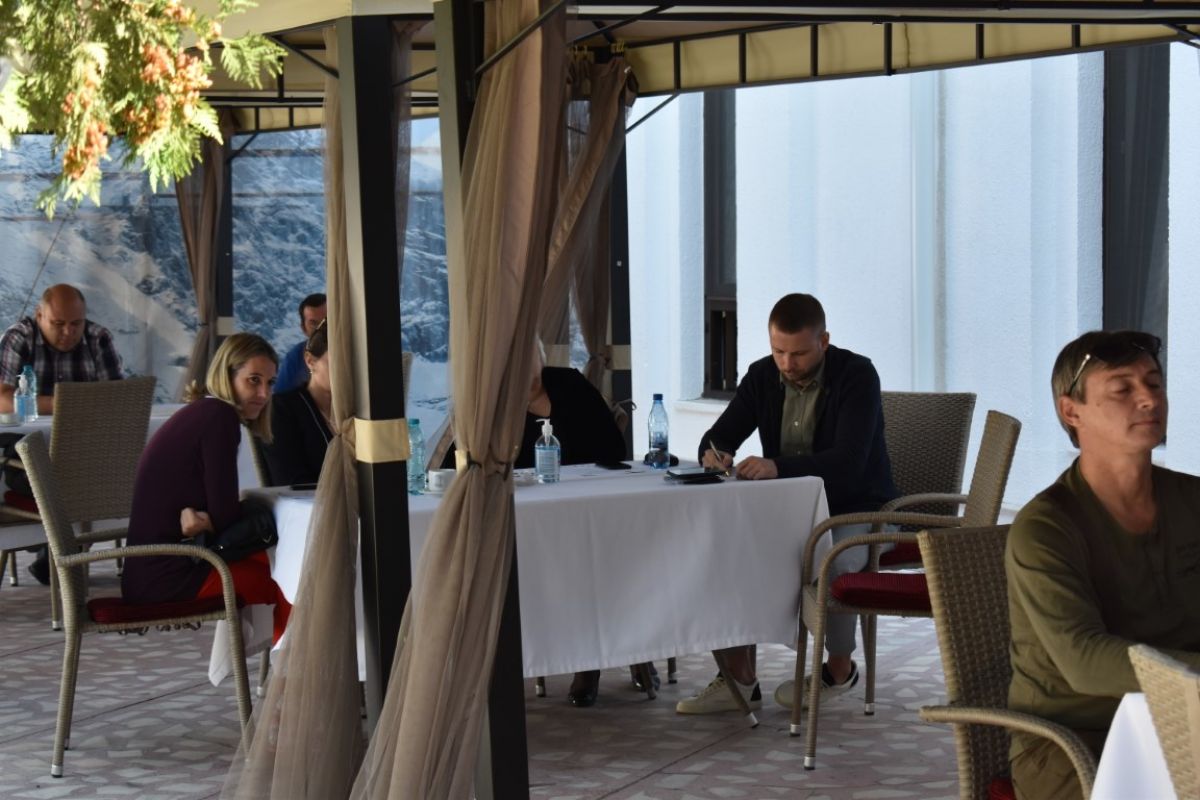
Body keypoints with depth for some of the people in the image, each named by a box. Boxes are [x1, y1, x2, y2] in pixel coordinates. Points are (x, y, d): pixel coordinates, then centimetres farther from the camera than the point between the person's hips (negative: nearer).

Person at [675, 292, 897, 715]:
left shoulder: (857, 375, -17)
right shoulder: (762, 376, 1)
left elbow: (849, 461, -28)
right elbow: (719, 435, 2)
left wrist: (777, 467, -42)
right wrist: (713, 454, -25)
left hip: (857, 511, -6)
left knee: (832, 561, -35)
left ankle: (839, 668, -6)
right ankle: (740, 679, -13)